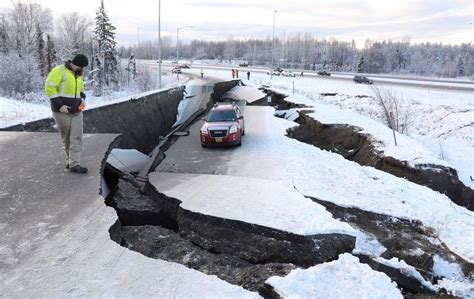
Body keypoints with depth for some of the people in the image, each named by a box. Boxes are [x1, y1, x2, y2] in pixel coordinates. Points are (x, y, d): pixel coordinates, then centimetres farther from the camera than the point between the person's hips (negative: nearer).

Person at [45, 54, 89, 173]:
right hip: (62, 111, -6)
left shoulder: (78, 74, 12)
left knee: (77, 137, -4)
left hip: (76, 111, 6)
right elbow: (49, 88, -16)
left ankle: (74, 164, -4)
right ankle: (70, 160, 20)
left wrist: (82, 99, 6)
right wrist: (59, 105, -20)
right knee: (66, 138, 6)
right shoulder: (59, 71, -11)